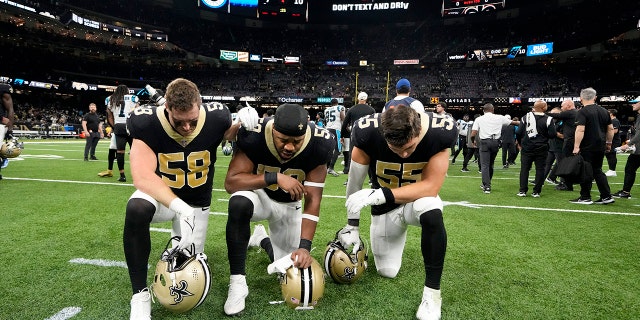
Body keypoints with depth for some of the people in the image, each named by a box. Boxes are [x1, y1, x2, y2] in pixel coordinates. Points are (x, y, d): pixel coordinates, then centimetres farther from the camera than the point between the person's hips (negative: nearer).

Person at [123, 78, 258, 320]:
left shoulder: (216, 118, -20)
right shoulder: (147, 124, -26)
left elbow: (230, 135, 4)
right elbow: (143, 177, -35)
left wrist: (243, 124, -20)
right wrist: (180, 208, -49)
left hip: (197, 202, 2)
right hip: (160, 195, -2)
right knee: (136, 209, -38)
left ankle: (177, 233, 45)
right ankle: (140, 296, -21)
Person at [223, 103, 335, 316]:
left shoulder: (317, 146, -26)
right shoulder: (254, 137, -30)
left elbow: (313, 201, -24)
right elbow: (230, 182, -30)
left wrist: (304, 246, -32)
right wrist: (275, 177, -41)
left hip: (290, 205, 2)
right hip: (259, 194, -2)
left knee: (294, 266, 5)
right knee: (239, 204, -38)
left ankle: (263, 239, 37)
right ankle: (237, 281, -21)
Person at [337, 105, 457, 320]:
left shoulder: (440, 132, -27)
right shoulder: (368, 133, -26)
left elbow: (431, 186, -25)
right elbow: (354, 183, -13)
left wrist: (379, 195, -36)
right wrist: (352, 225, -5)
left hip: (418, 198, -1)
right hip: (385, 207, 1)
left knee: (431, 211, -37)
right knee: (387, 271, 6)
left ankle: (432, 292, -21)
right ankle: (389, 239, 39)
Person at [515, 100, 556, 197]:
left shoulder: (526, 117, -4)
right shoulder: (548, 119, -7)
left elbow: (519, 133, -5)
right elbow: (552, 134, -8)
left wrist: (520, 143, 11)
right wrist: (544, 135, 13)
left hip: (527, 148, 1)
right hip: (541, 149, -1)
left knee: (524, 169, 7)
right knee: (540, 169, 7)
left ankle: (522, 190, 6)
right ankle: (536, 191, 9)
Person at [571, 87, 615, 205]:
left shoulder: (583, 112, -11)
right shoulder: (604, 111, 11)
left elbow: (580, 130, -20)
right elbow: (610, 129, 15)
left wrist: (576, 147, -19)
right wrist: (609, 143, 24)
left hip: (587, 147, -7)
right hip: (601, 147, 7)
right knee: (597, 171, 16)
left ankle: (585, 197, 7)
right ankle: (606, 196, 16)